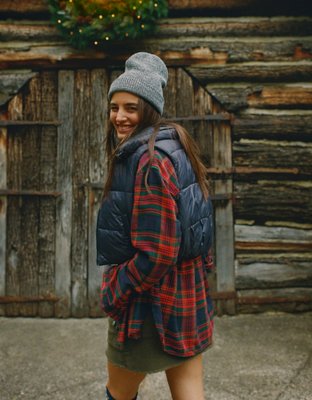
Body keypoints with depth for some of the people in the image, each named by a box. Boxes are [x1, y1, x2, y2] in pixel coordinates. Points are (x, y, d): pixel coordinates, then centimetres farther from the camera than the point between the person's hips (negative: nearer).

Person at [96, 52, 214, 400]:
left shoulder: (149, 160, -22)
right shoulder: (172, 147, 7)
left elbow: (156, 252, -24)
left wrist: (114, 293, -12)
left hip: (151, 300, -8)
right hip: (188, 292, 9)